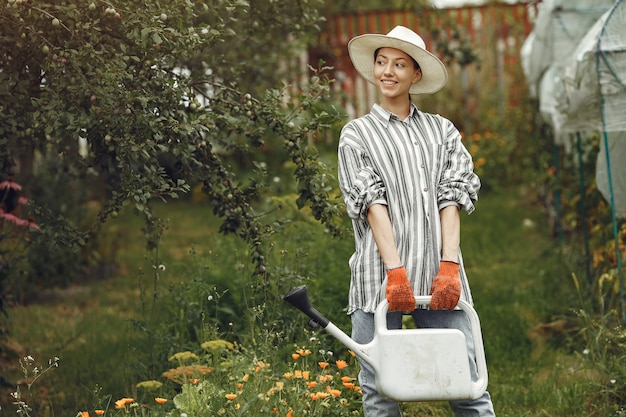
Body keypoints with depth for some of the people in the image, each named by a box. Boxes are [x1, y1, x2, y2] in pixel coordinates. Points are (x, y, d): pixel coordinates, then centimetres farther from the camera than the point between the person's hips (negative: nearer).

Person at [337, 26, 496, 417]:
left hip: (438, 277, 1)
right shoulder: (357, 134, 11)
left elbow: (451, 199, 6)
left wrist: (449, 266, -9)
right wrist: (396, 272, -15)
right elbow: (372, 205, -2)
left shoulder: (442, 131, 17)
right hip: (380, 280, -1)